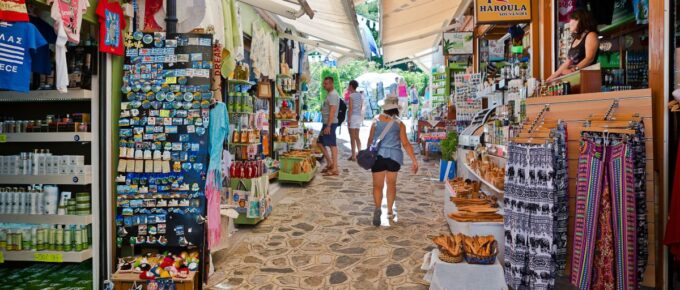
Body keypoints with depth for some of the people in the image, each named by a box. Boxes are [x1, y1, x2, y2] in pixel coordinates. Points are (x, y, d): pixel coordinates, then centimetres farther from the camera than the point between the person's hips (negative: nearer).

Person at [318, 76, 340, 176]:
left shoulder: (333, 95, -14)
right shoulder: (330, 94, 18)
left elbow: (332, 111, -22)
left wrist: (328, 126, -25)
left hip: (330, 123, -11)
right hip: (327, 123, 11)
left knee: (332, 145, -7)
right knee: (320, 143, 14)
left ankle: (334, 169, -2)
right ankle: (330, 163, 20)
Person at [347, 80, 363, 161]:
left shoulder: (351, 95, -11)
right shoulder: (361, 95, 10)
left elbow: (350, 108, -15)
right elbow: (361, 107, 14)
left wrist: (349, 120, -14)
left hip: (353, 116, -7)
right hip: (359, 116, 7)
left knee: (352, 137, -2)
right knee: (357, 137, 14)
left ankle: (353, 155, 0)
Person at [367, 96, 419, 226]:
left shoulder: (376, 121, 1)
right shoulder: (399, 124, -3)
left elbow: (370, 140, 9)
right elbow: (405, 144, -5)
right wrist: (414, 160, -1)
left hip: (378, 155, 0)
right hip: (394, 156, 0)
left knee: (378, 185, 4)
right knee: (391, 184, 18)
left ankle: (377, 208, -19)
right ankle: (390, 212, 25)